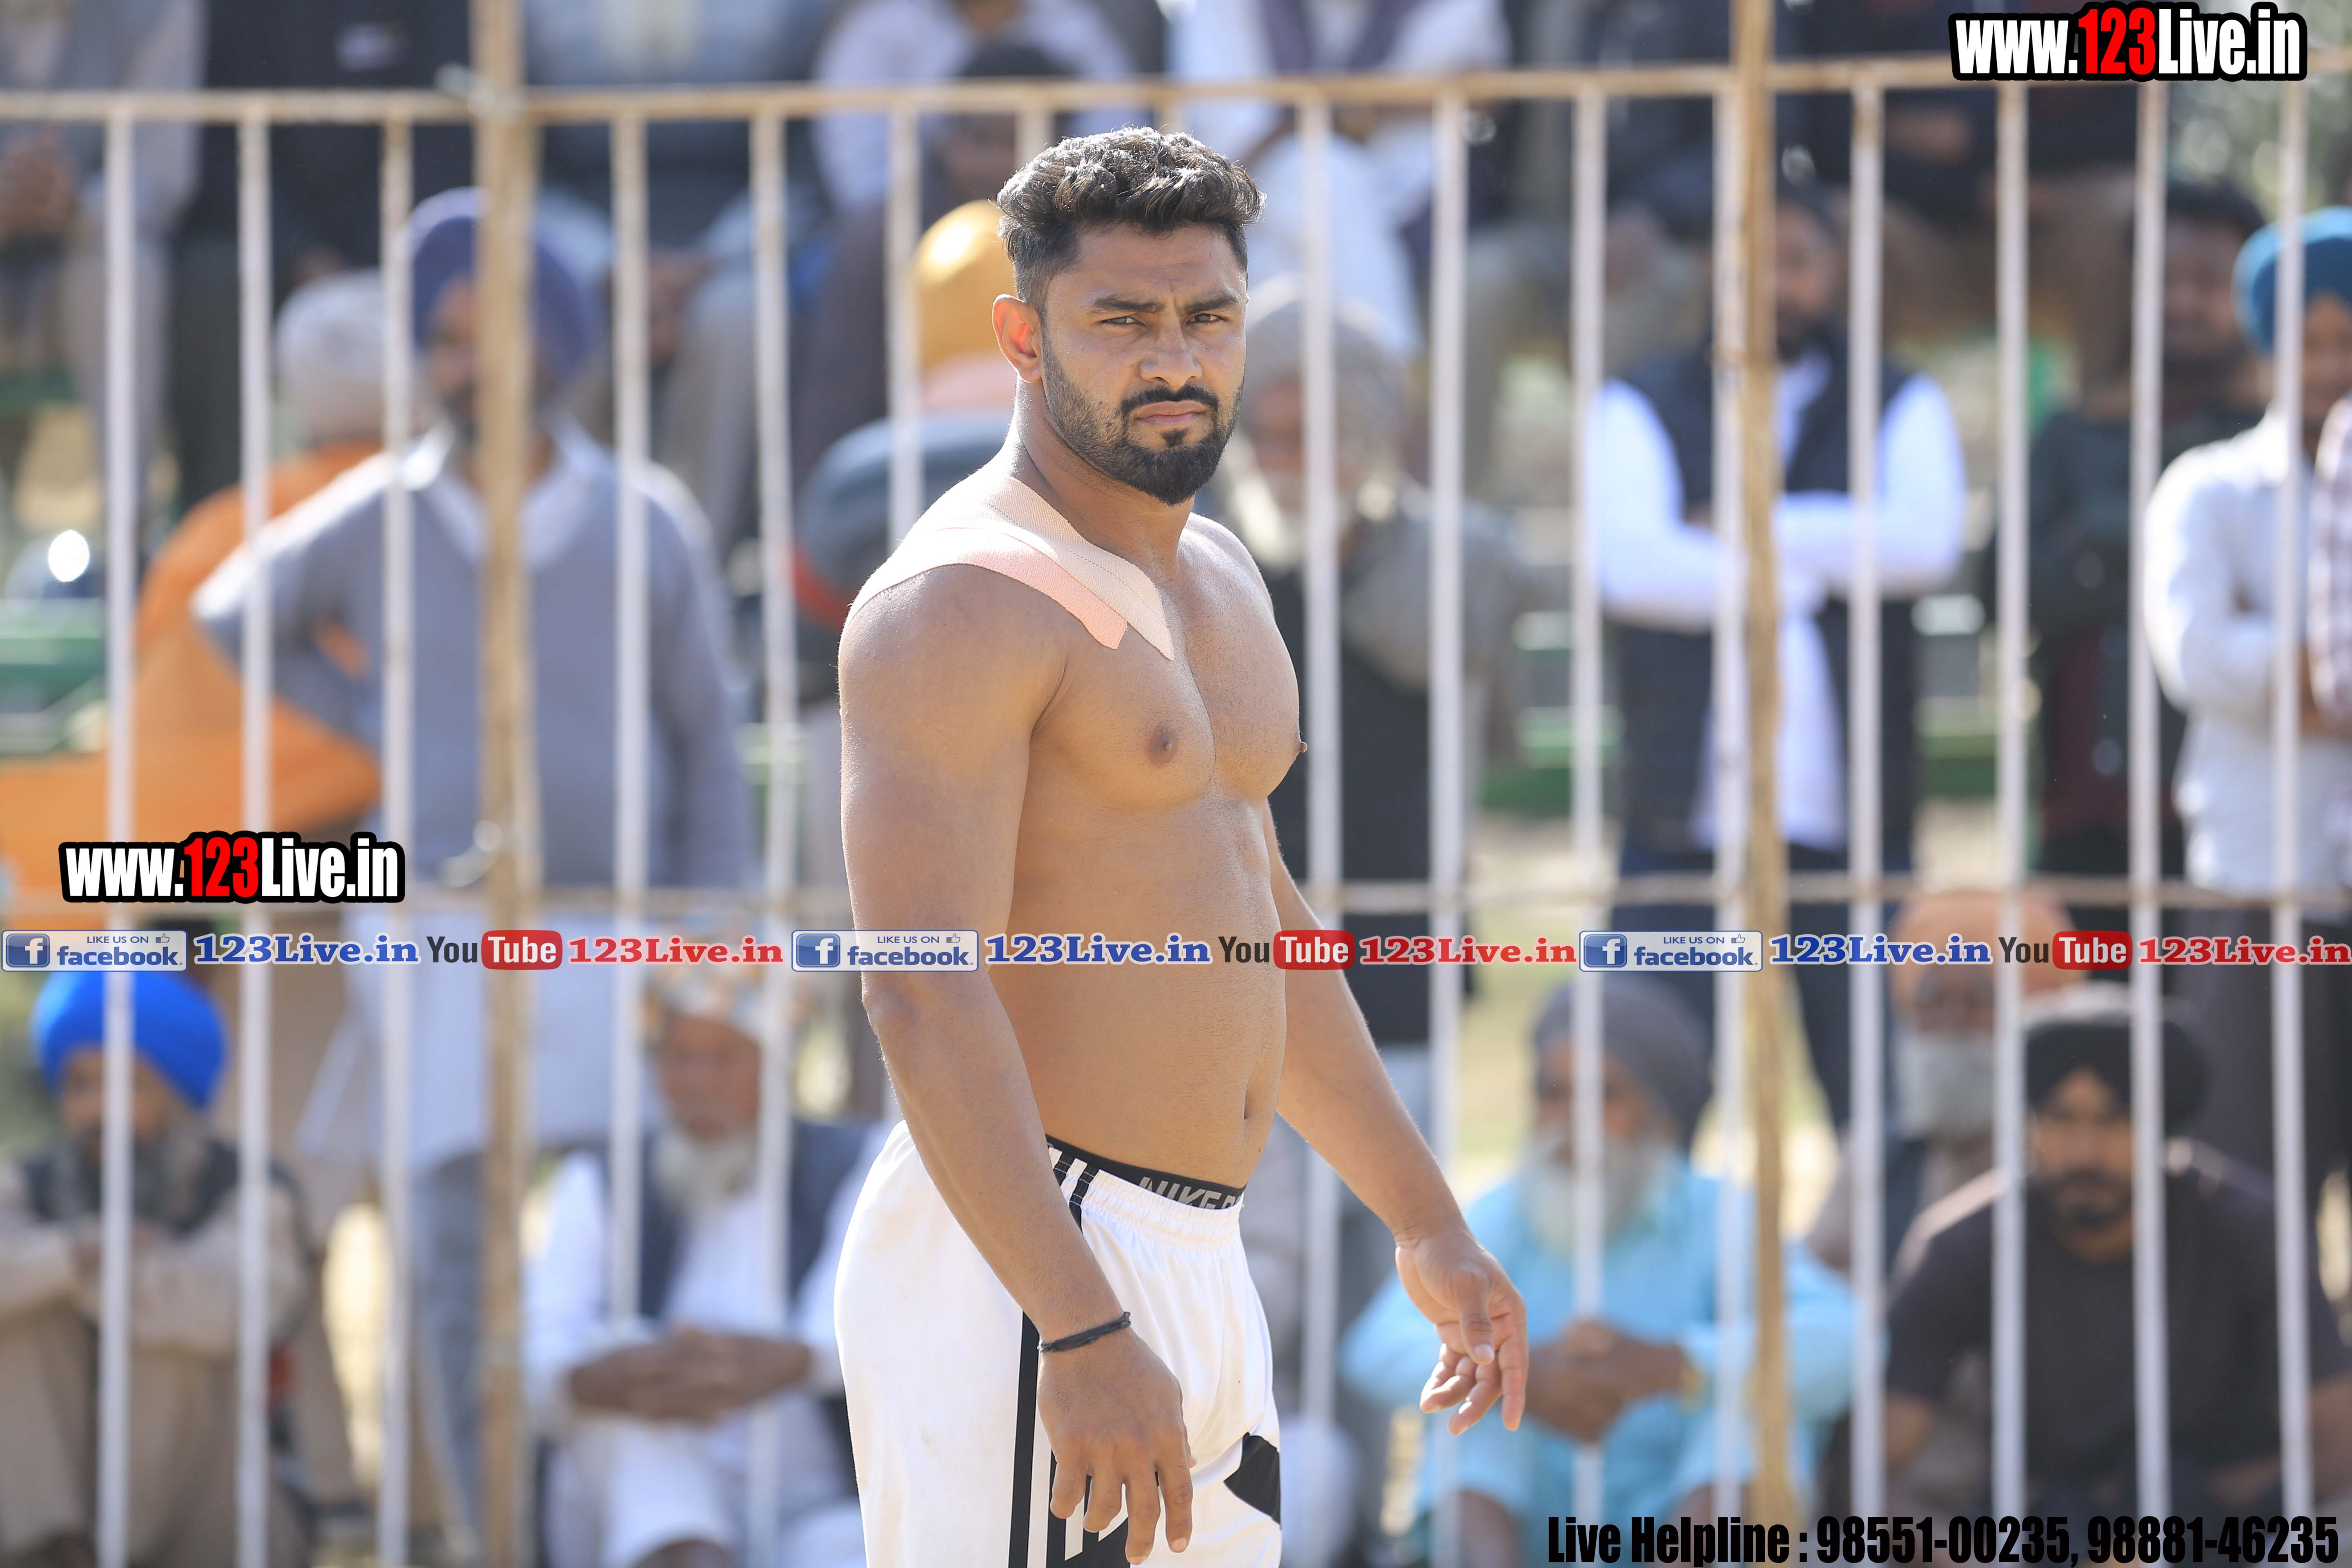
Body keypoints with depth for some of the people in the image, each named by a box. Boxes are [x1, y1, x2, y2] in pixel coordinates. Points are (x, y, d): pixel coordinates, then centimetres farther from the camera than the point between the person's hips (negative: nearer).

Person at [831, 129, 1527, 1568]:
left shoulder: (1213, 576, 17)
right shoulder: (966, 602, -13)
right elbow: (925, 997, -22)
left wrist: (1428, 1226, 27)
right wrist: (1084, 1332, -29)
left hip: (1198, 1272, 9)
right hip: (1022, 1276, -9)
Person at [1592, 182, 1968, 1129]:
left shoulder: (1899, 407, 13)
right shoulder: (1640, 411, 11)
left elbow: (1926, 540, -8)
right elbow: (1629, 561, -7)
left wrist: (1750, 528, -6)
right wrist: (1803, 579, -6)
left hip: (1851, 828, 0)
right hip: (1683, 823, 0)